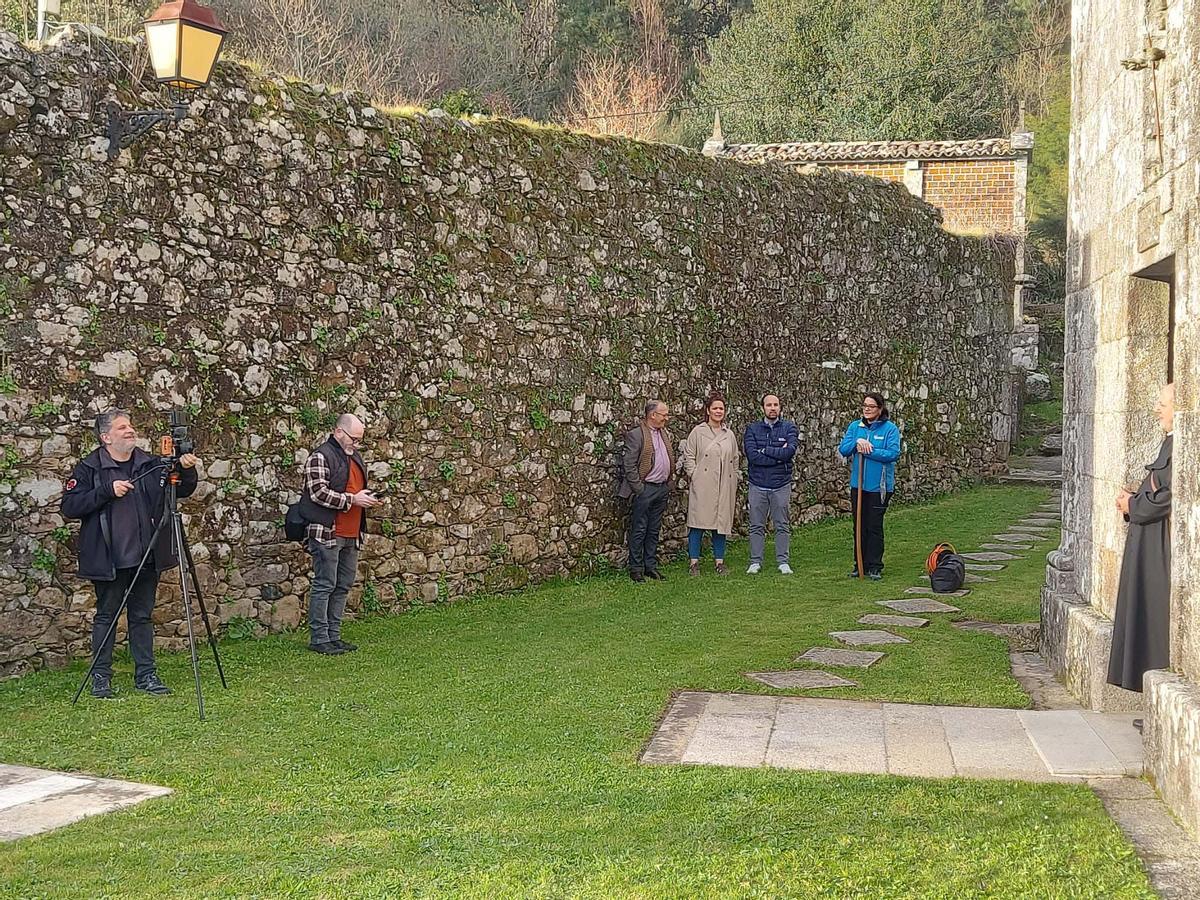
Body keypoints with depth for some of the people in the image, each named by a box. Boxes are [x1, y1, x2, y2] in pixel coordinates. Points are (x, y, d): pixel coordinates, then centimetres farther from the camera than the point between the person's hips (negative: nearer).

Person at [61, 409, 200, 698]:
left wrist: (186, 471, -12)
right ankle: (100, 677, 13)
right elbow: (69, 507, -10)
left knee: (142, 616, 10)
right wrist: (107, 491, -19)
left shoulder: (151, 464, 8)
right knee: (106, 616, 5)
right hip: (108, 559, -4)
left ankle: (146, 674, 16)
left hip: (147, 556, 4)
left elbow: (183, 490, 9)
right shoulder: (89, 468, -3)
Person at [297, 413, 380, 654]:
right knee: (324, 585, -5)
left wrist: (367, 498, 9)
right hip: (326, 533, -9)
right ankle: (319, 639, 0)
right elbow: (319, 493, -18)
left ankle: (333, 636, 19)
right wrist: (352, 500, -18)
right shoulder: (320, 457, -10)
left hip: (351, 535, 9)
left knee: (343, 585, 11)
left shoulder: (355, 456, 18)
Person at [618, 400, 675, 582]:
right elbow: (629, 465, -14)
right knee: (639, 531, -1)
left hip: (662, 488, 7)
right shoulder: (636, 434, -11)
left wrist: (668, 483, 12)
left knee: (654, 531, 12)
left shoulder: (664, 433, 14)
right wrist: (639, 488, -15)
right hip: (645, 489, -7)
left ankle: (651, 567, 18)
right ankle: (636, 569, 4)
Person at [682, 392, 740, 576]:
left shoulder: (729, 435, 14)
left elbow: (735, 461, 20)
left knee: (722, 522, 6)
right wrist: (694, 476, -8)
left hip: (724, 488, 4)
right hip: (702, 487, -4)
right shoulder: (698, 432, 1)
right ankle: (694, 562, 1)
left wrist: (733, 481, 13)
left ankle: (719, 561, 14)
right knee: (698, 522, -4)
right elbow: (689, 456, 0)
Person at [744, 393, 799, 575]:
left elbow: (789, 451, -16)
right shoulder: (752, 429, 2)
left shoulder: (789, 428, 2)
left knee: (782, 526, 5)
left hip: (781, 485, 0)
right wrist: (778, 456, -13)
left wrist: (764, 450, -11)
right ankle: (755, 562, 12)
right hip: (758, 485, 0)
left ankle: (783, 562, 12)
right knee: (756, 526, 5)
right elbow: (752, 456, -13)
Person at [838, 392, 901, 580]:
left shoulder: (890, 428, -6)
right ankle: (859, 564, 19)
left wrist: (869, 450, -18)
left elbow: (893, 453, -16)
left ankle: (875, 566, 9)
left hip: (879, 487, -4)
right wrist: (857, 442, -17)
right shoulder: (855, 427, 7)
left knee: (874, 526, 0)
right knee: (859, 525, 10)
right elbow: (843, 449, 0)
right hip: (857, 485, 4)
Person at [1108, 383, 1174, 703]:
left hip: (1163, 550, -10)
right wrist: (1134, 499, 4)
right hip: (1151, 548, 10)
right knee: (1148, 622, 13)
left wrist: (1132, 505, -7)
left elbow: (1169, 497, -22)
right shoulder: (1171, 443, 15)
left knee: (1157, 622, -5)